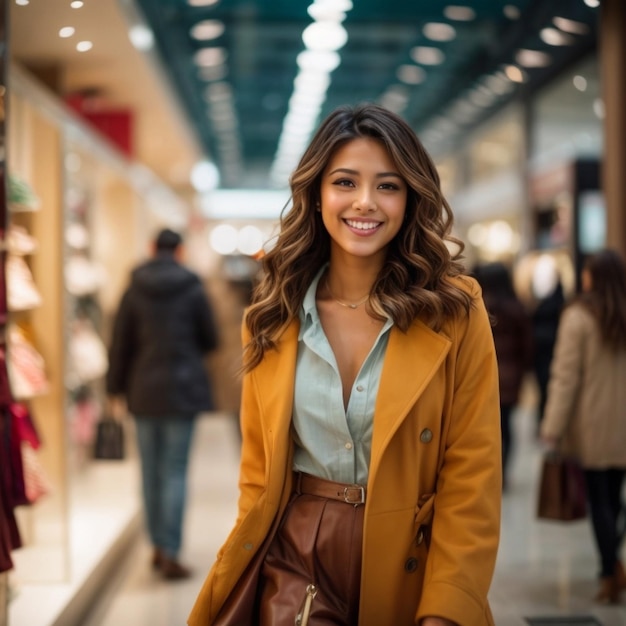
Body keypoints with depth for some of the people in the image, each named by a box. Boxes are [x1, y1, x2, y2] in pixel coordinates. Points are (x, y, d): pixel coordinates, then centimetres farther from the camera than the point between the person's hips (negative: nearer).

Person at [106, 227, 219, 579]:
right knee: (175, 471, -1)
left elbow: (121, 343, 2)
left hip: (144, 390, 3)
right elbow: (210, 340, 2)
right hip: (182, 388, -2)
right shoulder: (193, 289, -5)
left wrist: (116, 387, 12)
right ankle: (170, 554, -4)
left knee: (151, 470, 12)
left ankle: (159, 547, 21)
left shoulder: (135, 289, 1)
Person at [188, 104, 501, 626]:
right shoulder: (272, 319, 0)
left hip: (407, 565, -1)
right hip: (296, 560, 1)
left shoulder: (455, 311, -8)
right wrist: (236, 581, -2)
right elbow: (259, 473, 5)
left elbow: (472, 480, -10)